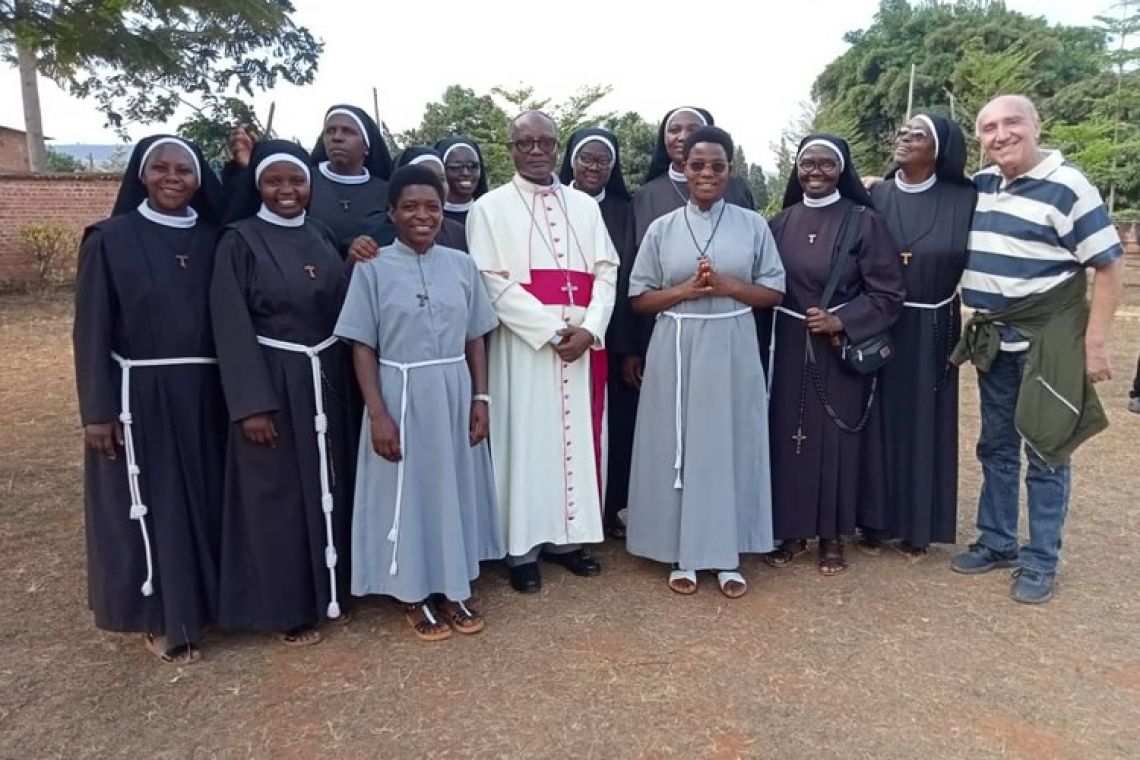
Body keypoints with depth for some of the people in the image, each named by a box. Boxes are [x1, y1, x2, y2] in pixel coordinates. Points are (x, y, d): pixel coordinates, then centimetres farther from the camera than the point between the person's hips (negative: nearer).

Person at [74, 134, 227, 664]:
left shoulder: (212, 239, 5)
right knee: (148, 505, 7)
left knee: (203, 498, 13)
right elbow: (91, 330, -7)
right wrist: (97, 410, -10)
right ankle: (161, 620, 23)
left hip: (202, 393, 4)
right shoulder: (111, 239, -5)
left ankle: (199, 600, 33)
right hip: (138, 394, -4)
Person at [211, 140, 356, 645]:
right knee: (277, 493, 4)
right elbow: (231, 328, -12)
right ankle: (286, 607, 20)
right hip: (271, 381, -5)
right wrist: (251, 403, -17)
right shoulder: (239, 242, -8)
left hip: (326, 379, 5)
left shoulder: (321, 236, 8)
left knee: (327, 486, 13)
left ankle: (328, 591, 30)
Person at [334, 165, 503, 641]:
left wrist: (481, 398, 1)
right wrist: (377, 414, -12)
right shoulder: (373, 269, -5)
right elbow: (362, 347, -5)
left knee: (455, 486, 12)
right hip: (401, 396, -3)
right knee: (408, 490, 7)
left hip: (454, 395, 3)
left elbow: (475, 339, 7)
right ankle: (416, 595, 25)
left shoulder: (462, 265, 3)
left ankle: (453, 588, 29)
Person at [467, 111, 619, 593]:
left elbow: (606, 271, 6)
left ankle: (566, 537, 22)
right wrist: (551, 331, -15)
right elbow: (493, 283, -8)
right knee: (526, 440, 1)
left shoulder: (584, 206, 12)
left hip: (582, 344, 4)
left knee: (577, 438, 8)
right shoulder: (490, 208, 1)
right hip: (524, 345, -4)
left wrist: (588, 328, -10)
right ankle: (522, 548, 12)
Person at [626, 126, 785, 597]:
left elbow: (775, 292, 4)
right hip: (676, 351, 0)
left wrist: (729, 285, -12)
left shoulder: (752, 225, 4)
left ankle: (726, 555, 19)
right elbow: (639, 298, 3)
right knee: (677, 447, 4)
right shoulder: (662, 229, 4)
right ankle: (682, 554, 17)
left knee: (730, 446, 5)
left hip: (732, 350, 0)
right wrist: (685, 290, -13)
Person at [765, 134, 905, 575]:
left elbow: (888, 294, -7)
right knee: (789, 435, 6)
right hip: (789, 348, 3)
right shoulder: (782, 222, 5)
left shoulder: (864, 221, -6)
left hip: (843, 350, -3)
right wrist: (774, 333, -2)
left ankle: (833, 536, 19)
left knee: (836, 437, 4)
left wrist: (840, 320, -18)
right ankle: (792, 531, 20)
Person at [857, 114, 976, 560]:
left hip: (933, 327, 0)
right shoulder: (876, 197, 0)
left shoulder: (962, 199, -2)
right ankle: (876, 522, 18)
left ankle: (917, 527, 20)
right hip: (880, 323, 1)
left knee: (925, 421, 7)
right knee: (882, 420, 5)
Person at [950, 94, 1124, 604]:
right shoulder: (979, 185, 5)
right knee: (995, 448, 15)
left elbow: (1109, 265, -12)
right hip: (993, 340, 6)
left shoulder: (1066, 186, -12)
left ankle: (1041, 561, 17)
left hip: (1048, 341, -6)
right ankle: (996, 542, 29)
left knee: (1045, 453, 4)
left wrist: (1094, 343, -16)